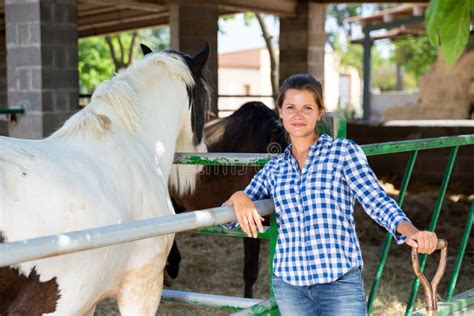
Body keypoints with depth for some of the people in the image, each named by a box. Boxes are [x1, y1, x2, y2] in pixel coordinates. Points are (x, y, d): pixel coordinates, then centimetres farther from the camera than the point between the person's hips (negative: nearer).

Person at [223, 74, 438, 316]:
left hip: (340, 280, -3)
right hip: (288, 282, 4)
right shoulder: (273, 169, 12)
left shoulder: (343, 151, 2)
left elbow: (376, 200, -7)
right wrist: (238, 198, -8)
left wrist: (411, 232, -26)